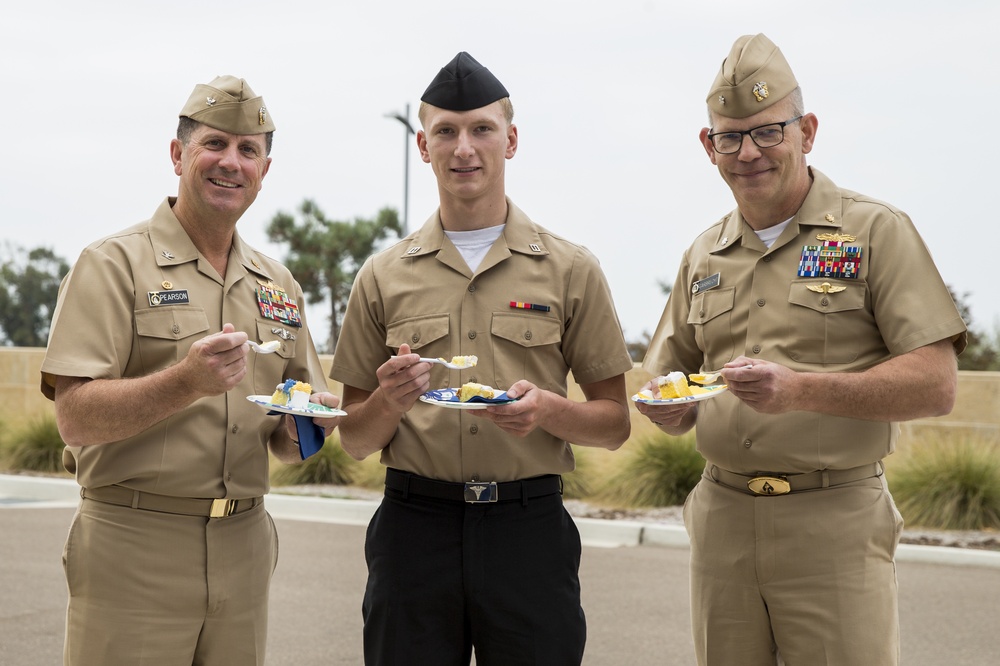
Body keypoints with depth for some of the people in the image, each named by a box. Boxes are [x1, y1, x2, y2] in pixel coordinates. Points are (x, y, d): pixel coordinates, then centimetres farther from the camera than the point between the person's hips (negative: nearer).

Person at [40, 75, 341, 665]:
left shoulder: (279, 285, 14)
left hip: (243, 548, 5)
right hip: (133, 550, -5)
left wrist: (308, 427, -4)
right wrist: (185, 383, -26)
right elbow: (75, 416, -12)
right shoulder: (115, 264, -3)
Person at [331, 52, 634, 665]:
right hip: (415, 522, 1)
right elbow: (356, 441, 10)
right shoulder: (384, 276, 8)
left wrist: (547, 409, -14)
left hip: (529, 527, -1)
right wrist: (389, 400, -11)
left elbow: (615, 425, 6)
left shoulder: (570, 269, 5)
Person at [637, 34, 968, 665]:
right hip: (722, 518, 5)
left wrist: (799, 390, -22)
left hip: (837, 523, -4)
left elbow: (936, 384, -9)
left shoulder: (877, 231, -2)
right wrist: (668, 404, -3)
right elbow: (668, 362, 22)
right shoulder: (704, 255, 14)